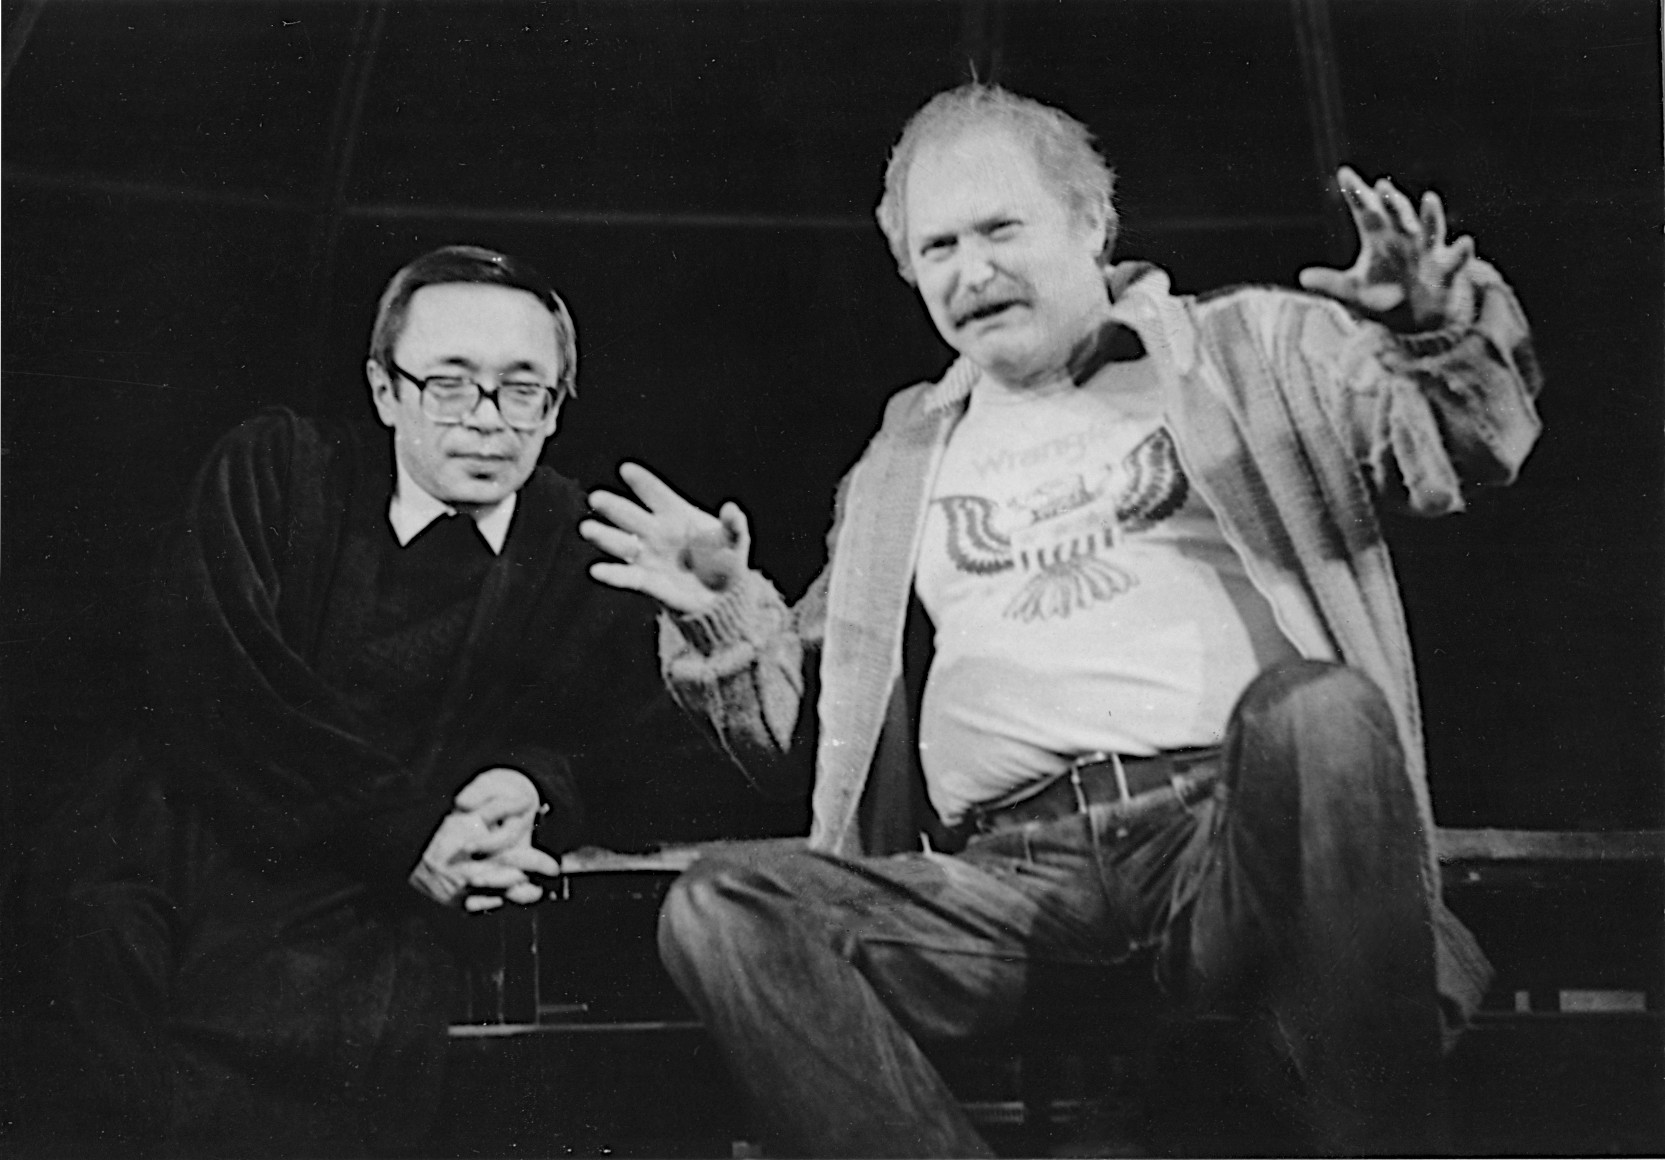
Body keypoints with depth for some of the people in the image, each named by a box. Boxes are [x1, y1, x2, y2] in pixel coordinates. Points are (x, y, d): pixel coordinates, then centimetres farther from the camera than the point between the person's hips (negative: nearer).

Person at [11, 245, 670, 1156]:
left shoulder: (591, 558, 10)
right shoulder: (269, 470, 6)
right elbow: (212, 690, -6)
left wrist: (534, 782, -11)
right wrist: (404, 830, -14)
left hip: (378, 910, 0)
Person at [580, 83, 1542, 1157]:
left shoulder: (1244, 346, 19)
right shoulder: (903, 461, 26)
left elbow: (1475, 439, 9)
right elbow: (812, 732, 27)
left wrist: (1437, 322, -11)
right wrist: (728, 618, 8)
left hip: (1227, 827, -2)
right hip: (1007, 880, 2)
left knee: (1321, 707, -36)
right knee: (718, 913, -22)